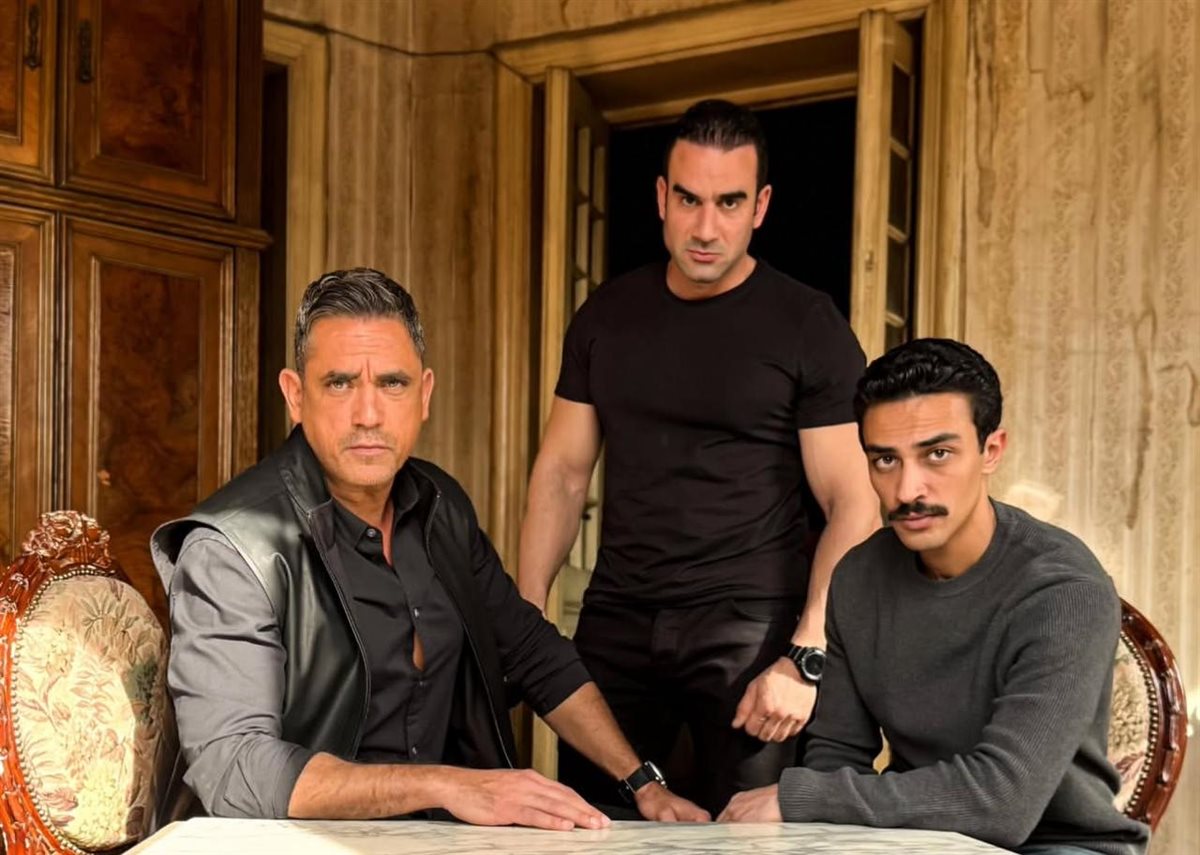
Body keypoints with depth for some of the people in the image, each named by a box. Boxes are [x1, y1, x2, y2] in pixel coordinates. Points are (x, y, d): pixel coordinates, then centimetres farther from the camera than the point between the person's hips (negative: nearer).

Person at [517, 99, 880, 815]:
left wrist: (806, 658, -17)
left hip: (750, 622, -3)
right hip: (616, 621, 4)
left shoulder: (809, 327, -4)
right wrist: (527, 612, 3)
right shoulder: (608, 315, 9)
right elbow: (563, 471, 13)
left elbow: (854, 503, -8)